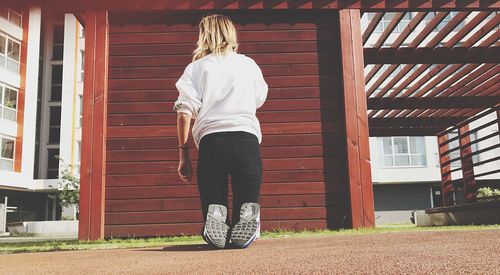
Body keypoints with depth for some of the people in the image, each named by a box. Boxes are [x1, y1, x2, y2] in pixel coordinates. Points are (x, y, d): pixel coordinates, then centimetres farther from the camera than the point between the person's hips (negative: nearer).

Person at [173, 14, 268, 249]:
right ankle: (247, 213, -28)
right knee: (245, 211, 6)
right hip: (247, 138, 1)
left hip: (211, 141, -1)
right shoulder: (249, 64, 19)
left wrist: (183, 153, 4)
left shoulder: (196, 67, 13)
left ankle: (216, 217, -26)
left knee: (212, 204, 8)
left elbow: (185, 112, 2)